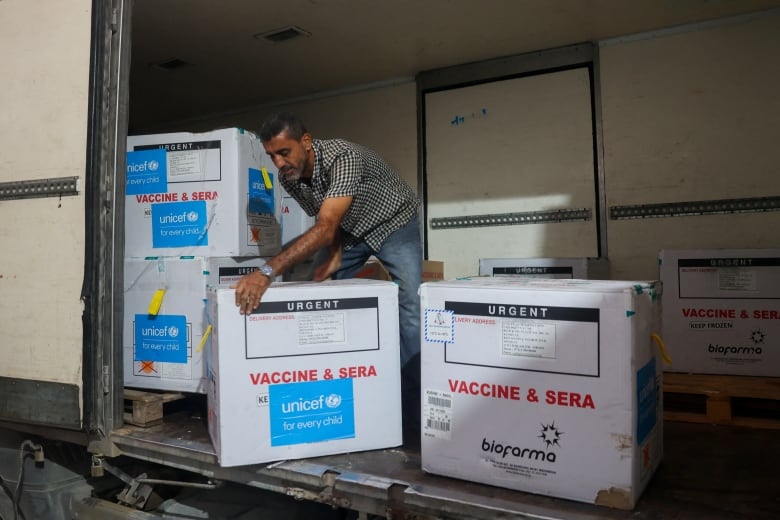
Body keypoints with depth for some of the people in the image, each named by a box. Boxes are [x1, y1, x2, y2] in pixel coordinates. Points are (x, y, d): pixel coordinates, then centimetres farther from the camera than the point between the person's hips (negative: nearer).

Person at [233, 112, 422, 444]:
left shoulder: (342, 158, -37)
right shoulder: (288, 177, -14)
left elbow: (325, 227, -48)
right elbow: (324, 222, 1)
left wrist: (268, 270, -57)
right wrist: (334, 255, -17)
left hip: (393, 222, -6)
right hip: (347, 229, 7)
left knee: (409, 310, -20)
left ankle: (411, 413, -12)